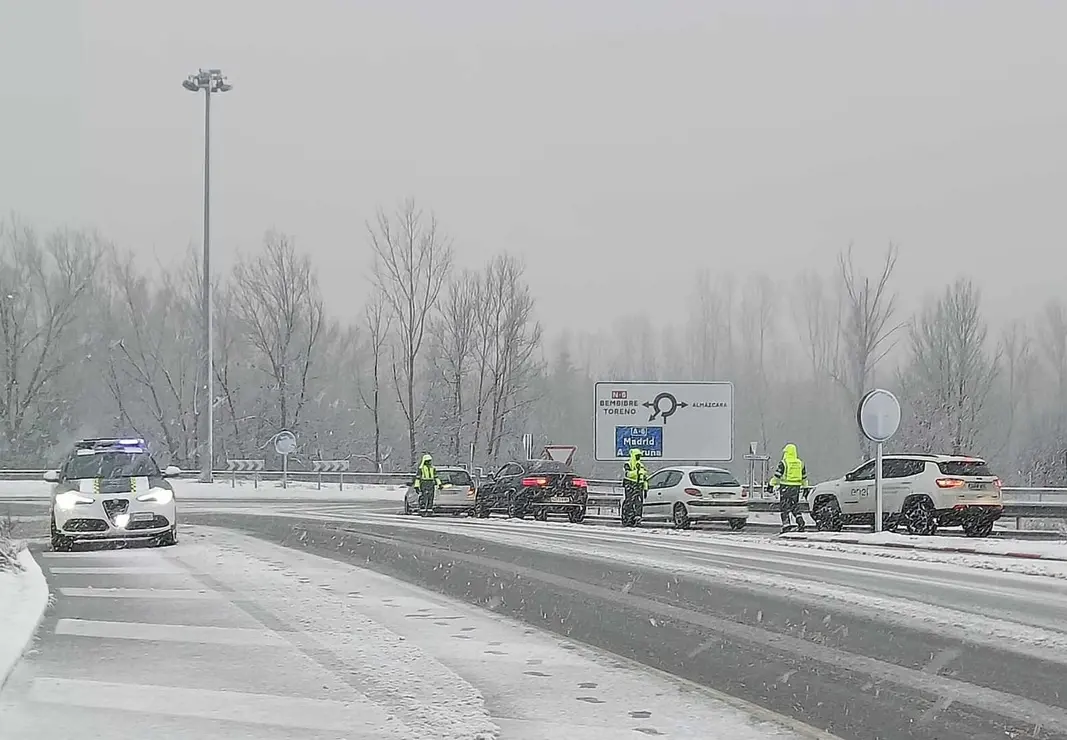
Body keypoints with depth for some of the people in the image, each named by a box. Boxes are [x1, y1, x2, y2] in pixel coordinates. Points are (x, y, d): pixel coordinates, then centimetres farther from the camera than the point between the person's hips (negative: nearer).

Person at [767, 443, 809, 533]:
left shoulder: (783, 463, -10)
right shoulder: (800, 463, 8)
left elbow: (777, 476, -10)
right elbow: (804, 477, 16)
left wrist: (771, 485, -2)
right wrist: (805, 487, 26)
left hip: (785, 487, -5)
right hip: (796, 487, 5)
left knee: (784, 507, 2)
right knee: (795, 506, 17)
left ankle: (786, 525, -2)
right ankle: (800, 521, 2)